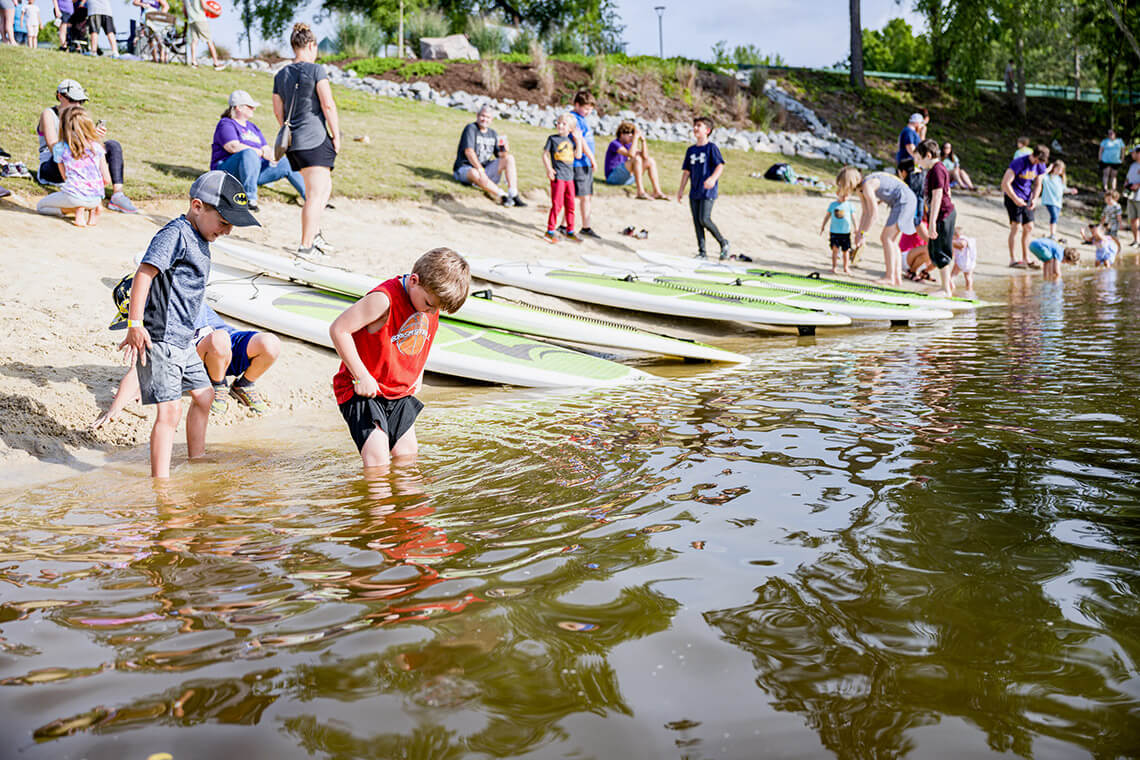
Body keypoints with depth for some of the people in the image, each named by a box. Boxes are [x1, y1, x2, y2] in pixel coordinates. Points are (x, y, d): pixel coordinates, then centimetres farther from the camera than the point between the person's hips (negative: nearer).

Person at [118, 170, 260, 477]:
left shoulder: (199, 239, 15)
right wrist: (135, 324, -29)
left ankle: (196, 462, 38)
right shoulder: (175, 234, -16)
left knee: (203, 395, 21)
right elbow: (144, 273, -25)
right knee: (170, 409, -14)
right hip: (161, 338, -10)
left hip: (183, 339, 10)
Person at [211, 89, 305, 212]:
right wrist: (262, 153, -29)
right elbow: (233, 147, -22)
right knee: (249, 153, -39)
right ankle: (250, 199, -40)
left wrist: (272, 153, -11)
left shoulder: (252, 127, 23)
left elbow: (266, 147, 15)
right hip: (227, 170, -8)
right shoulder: (226, 124, -4)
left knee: (287, 163, 2)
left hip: (254, 169, 8)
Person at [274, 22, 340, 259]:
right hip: (314, 138, -7)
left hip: (291, 142, 7)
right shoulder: (316, 70, -8)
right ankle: (306, 246, -4)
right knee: (315, 195, -3)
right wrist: (336, 135, -6)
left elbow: (278, 111, 16)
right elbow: (328, 105, -13)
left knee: (326, 184, 22)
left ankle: (314, 232, 18)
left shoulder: (281, 75, 12)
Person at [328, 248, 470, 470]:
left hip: (401, 393, 7)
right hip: (363, 391, -7)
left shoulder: (432, 300, 0)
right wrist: (362, 376, -22)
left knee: (408, 455, 8)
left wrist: (418, 374, 12)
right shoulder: (384, 299, -26)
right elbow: (338, 329, -25)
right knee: (378, 460, -15)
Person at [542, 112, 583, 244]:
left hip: (569, 176, 5)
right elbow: (545, 154, -1)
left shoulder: (572, 140, 12)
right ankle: (551, 230, -1)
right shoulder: (553, 138, 0)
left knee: (570, 205, 10)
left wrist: (578, 141, 1)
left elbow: (578, 155, 3)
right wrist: (549, 169, -12)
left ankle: (570, 231, 21)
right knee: (557, 204, -9)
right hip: (557, 176, -5)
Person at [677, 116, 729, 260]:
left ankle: (723, 243, 5)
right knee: (697, 222, 3)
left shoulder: (711, 147, -4)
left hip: (708, 191, -6)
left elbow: (720, 166, -12)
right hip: (694, 192, 6)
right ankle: (702, 252, 9)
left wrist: (713, 178, -30)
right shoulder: (691, 150, 14)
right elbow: (686, 171, 18)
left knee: (704, 219, -15)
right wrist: (681, 189, 13)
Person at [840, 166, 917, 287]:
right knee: (891, 240, 11)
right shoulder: (860, 188, 9)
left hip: (904, 200, -10)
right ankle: (897, 278, 10)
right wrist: (859, 232, 9)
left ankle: (890, 277, -14)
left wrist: (862, 233, -14)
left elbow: (873, 215, -20)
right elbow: (865, 213, 13)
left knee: (887, 237, -13)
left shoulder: (867, 186, -20)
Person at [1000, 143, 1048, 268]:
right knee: (1016, 226, -13)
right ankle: (1013, 259, -11)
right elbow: (1005, 183, -21)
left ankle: (1026, 258, 12)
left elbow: (1038, 185, 11)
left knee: (1029, 227, 5)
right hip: (1012, 197, -7)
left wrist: (1034, 199, -7)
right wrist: (1015, 199, -24)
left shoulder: (1040, 166, 2)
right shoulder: (1018, 163, -19)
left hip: (1026, 199, 7)